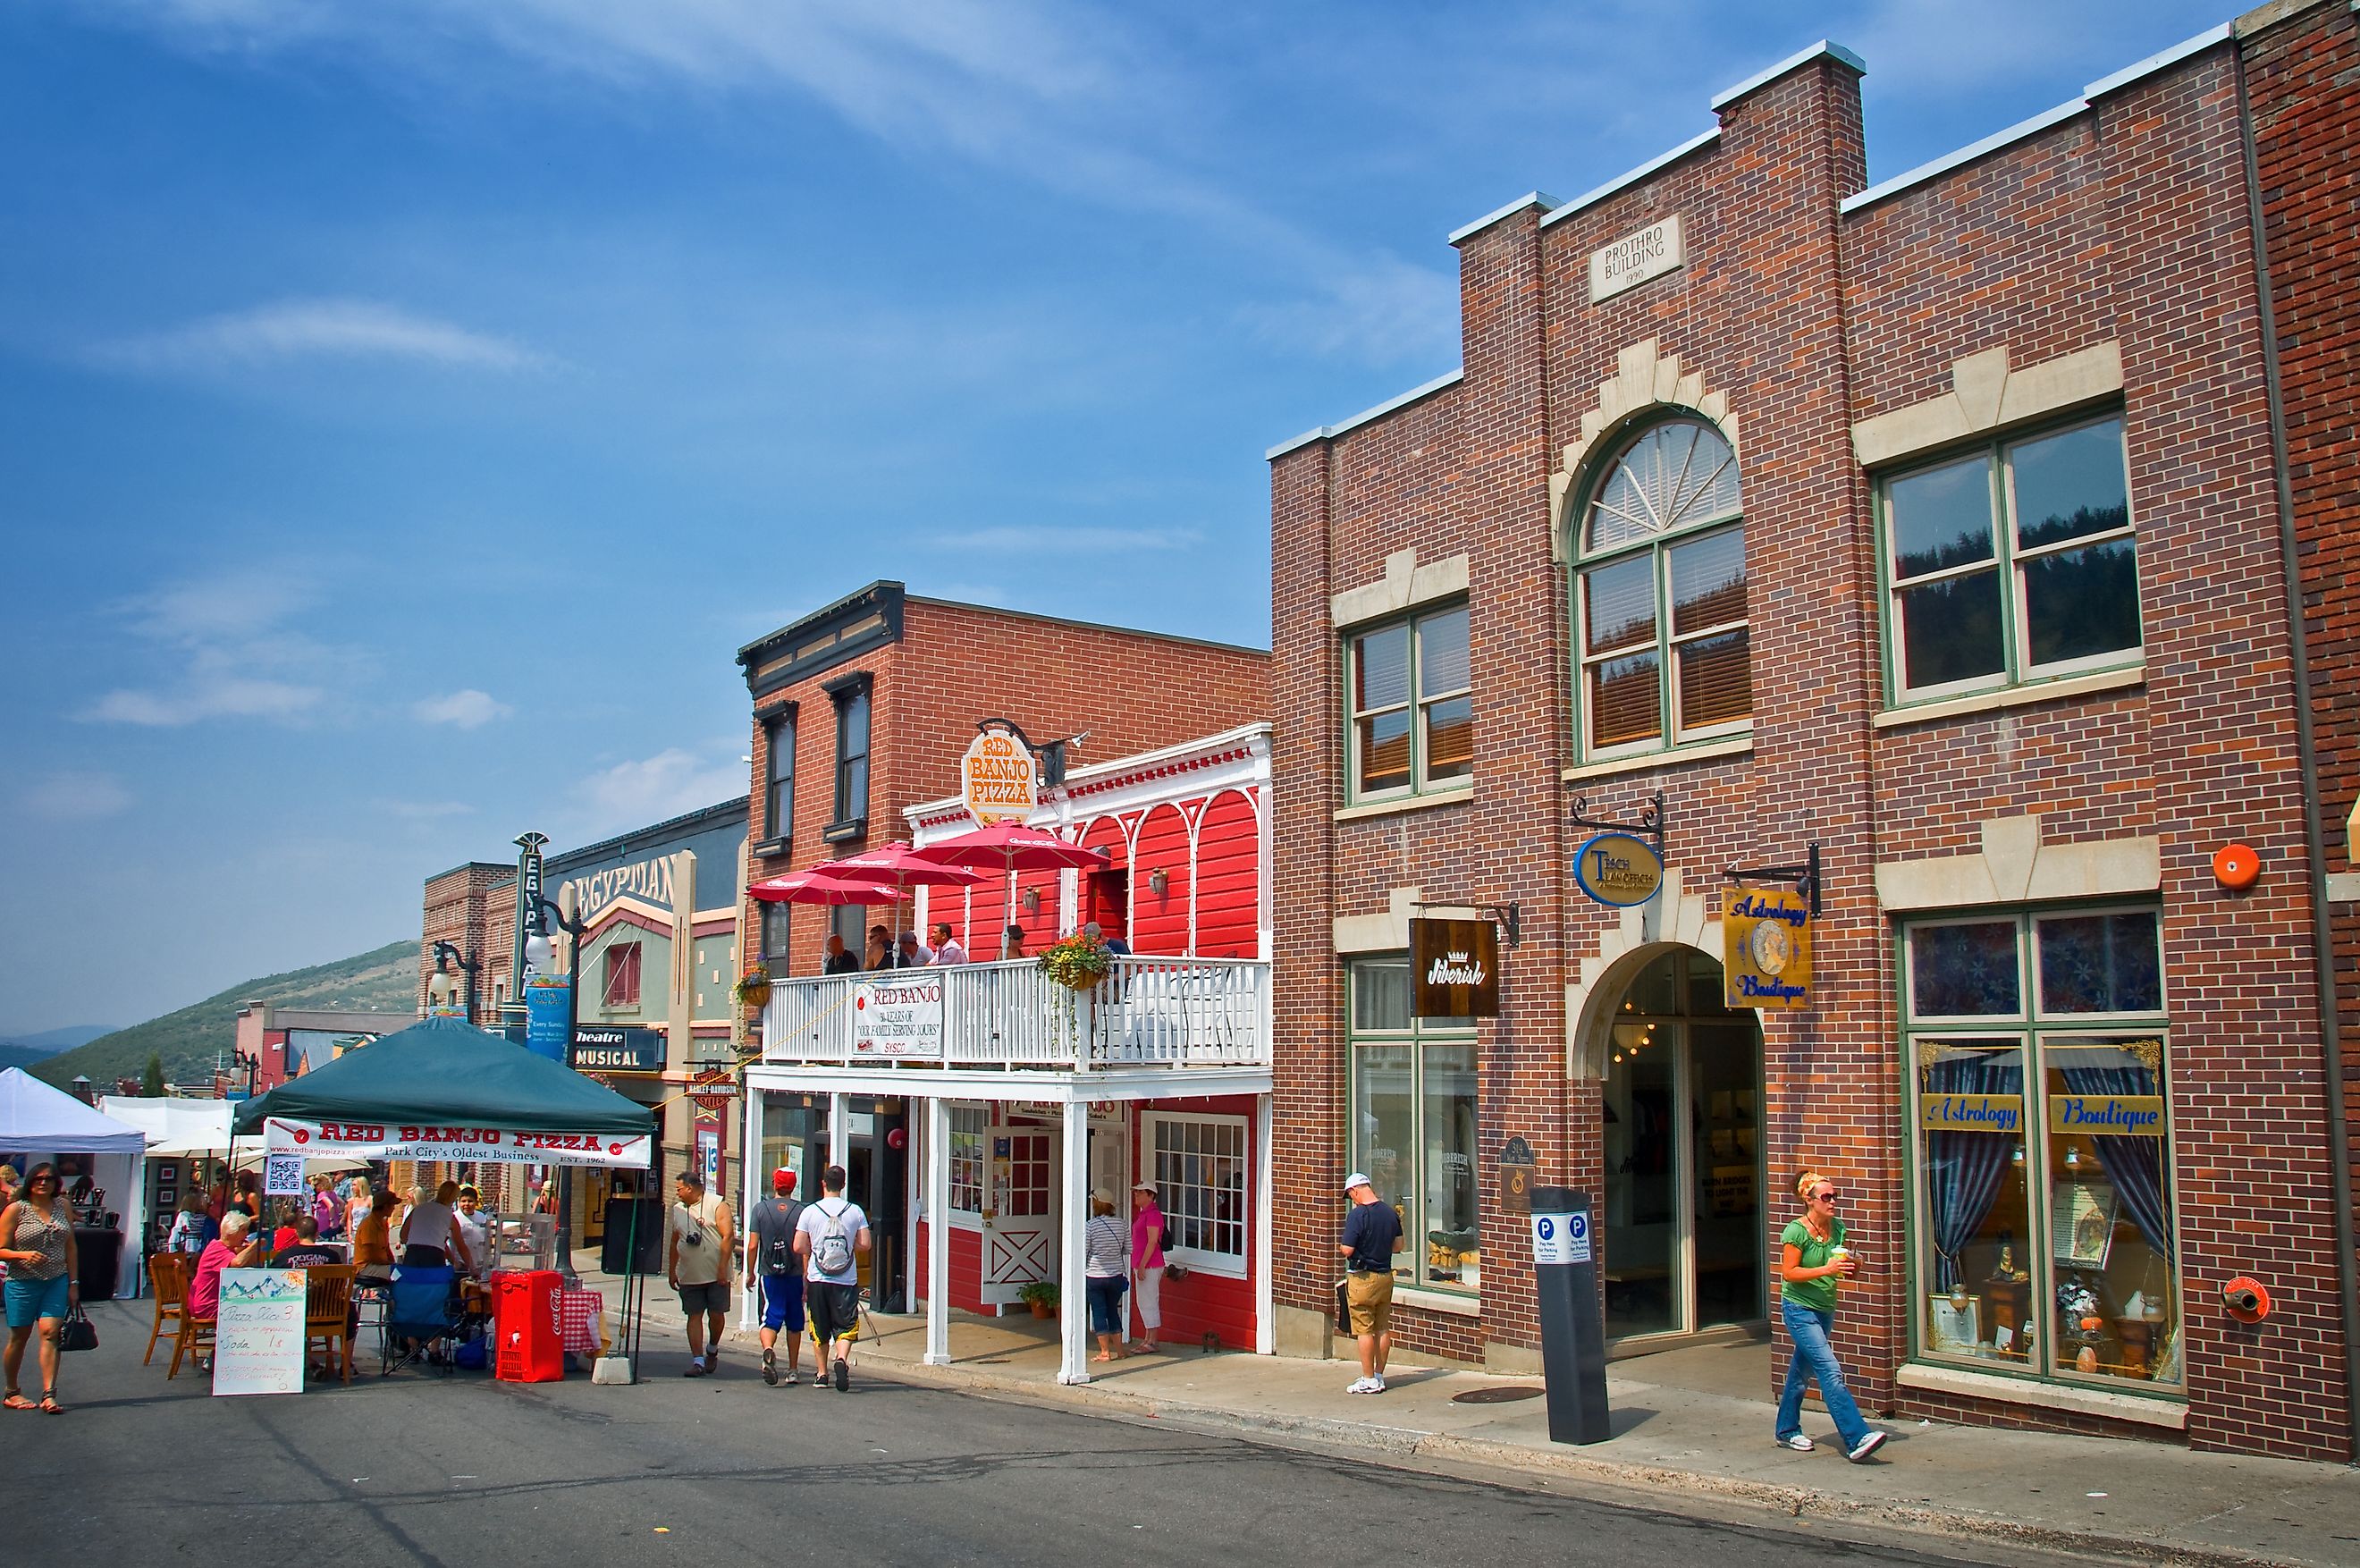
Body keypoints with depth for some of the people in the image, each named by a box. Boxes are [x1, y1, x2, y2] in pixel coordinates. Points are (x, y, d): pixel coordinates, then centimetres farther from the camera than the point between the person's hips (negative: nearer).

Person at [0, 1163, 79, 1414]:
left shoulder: (62, 1206, 6)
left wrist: (73, 1283, 6)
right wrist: (25, 1255, -25)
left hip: (57, 1281, 2)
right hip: (22, 1282, -2)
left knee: (50, 1332, -8)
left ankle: (49, 1395, -10)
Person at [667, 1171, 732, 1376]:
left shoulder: (717, 1206, -6)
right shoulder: (677, 1210, 11)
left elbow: (727, 1236, -10)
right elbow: (673, 1243, 18)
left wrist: (722, 1267, -16)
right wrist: (671, 1271, 14)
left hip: (716, 1275, -4)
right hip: (689, 1276, 4)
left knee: (716, 1315, 2)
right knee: (694, 1316, 0)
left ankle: (712, 1350, 26)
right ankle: (697, 1361, 1)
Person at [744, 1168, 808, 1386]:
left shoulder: (760, 1209, 0)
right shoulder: (802, 1210, -3)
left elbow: (752, 1246, -2)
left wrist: (751, 1273, 10)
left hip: (769, 1273, 0)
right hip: (795, 1274, 0)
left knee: (771, 1319, -1)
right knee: (794, 1323, 13)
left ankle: (768, 1350, -32)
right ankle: (793, 1370, 19)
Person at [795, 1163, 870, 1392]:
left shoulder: (810, 1211, -4)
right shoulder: (855, 1211, -3)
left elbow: (798, 1247, -4)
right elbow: (864, 1245, -3)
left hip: (817, 1279, 1)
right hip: (846, 1280, -1)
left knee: (820, 1329, 15)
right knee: (846, 1327, 3)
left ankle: (821, 1373, 20)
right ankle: (842, 1359, -23)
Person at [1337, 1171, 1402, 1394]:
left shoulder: (1357, 1215, -17)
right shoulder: (1390, 1212, 4)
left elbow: (1347, 1250, -19)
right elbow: (1398, 1244, 14)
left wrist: (1339, 1247, 2)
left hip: (1363, 1278, -7)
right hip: (1385, 1276, 7)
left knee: (1364, 1331, 1)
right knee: (1383, 1329, 12)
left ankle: (1369, 1380, 5)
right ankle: (1379, 1376, 19)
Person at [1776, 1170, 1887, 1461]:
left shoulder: (1837, 1228, 2)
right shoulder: (1796, 1230, -16)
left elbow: (1843, 1267, 13)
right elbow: (1788, 1273, -18)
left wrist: (1851, 1265, -10)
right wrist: (1826, 1269, -28)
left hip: (1825, 1308, 7)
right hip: (1799, 1308, -7)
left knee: (1802, 1371, 17)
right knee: (1830, 1371, -16)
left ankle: (1787, 1432, 29)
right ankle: (1857, 1439, -22)